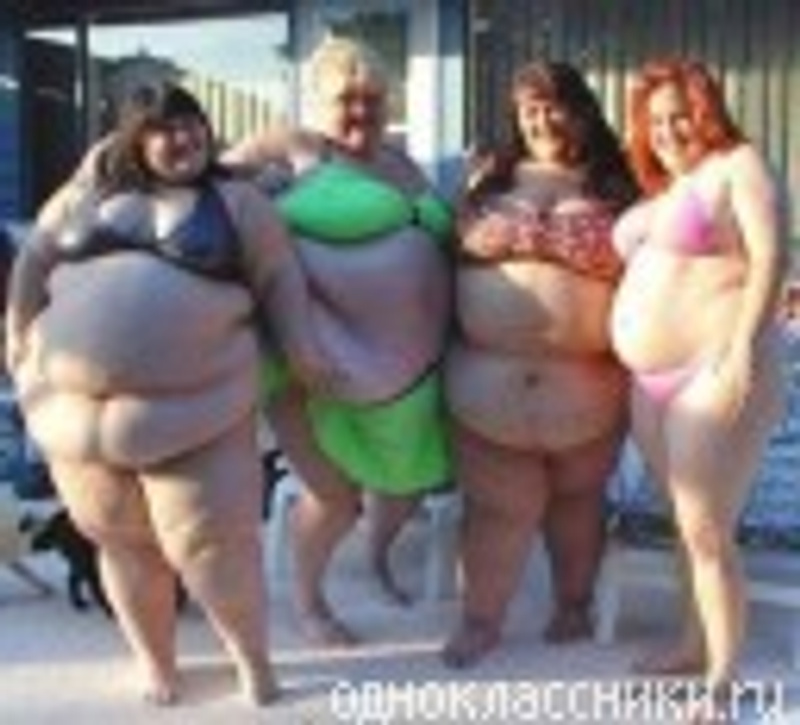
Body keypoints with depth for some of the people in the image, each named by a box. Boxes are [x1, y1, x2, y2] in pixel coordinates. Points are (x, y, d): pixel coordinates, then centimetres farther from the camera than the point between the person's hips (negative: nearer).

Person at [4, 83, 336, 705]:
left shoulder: (234, 200, 4)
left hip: (195, 408, -3)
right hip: (81, 407, 3)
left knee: (212, 543, -4)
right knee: (125, 543, 12)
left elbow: (278, 276, 4)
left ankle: (254, 660, 19)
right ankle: (156, 662, 31)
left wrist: (301, 344, -6)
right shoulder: (87, 194, 11)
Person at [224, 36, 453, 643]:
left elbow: (439, 244, 25)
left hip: (417, 367, 7)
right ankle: (309, 601, 36)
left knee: (411, 481, 22)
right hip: (325, 369, -7)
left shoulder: (402, 164, 14)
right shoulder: (294, 151, -7)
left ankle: (383, 553, 54)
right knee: (336, 495, 7)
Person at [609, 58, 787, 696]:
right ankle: (696, 644, 28)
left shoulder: (738, 165, -4)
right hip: (653, 380, 8)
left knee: (707, 533, -7)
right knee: (689, 525, 16)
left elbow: (771, 257, -15)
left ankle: (723, 682, 1)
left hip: (713, 373, -8)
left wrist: (744, 351, -23)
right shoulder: (658, 189, 19)